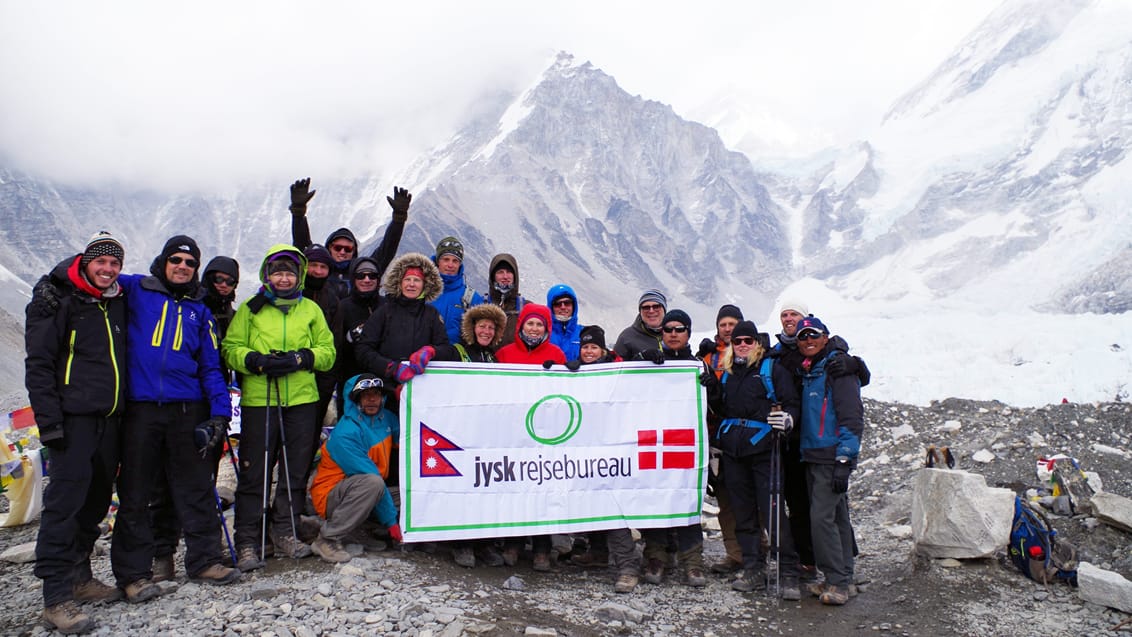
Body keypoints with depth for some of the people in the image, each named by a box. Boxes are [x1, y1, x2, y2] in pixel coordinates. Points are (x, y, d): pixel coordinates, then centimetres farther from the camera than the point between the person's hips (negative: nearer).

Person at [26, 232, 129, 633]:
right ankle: (56, 597, -3)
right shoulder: (60, 302, -6)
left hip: (109, 419, 7)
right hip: (73, 417, -7)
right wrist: (48, 420, -15)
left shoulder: (117, 303, 14)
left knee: (96, 501, 13)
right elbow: (38, 365, -9)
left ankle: (78, 577, 26)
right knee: (65, 501, -8)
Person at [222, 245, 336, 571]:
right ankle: (247, 542, 7)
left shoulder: (311, 310, 12)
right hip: (258, 401, -2)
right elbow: (230, 349, 2)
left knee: (296, 472, 8)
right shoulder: (250, 309, 8)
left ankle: (285, 532, 22)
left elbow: (327, 351, 8)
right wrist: (258, 361, -16)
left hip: (302, 400, 2)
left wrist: (302, 358, -11)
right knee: (254, 473, -1)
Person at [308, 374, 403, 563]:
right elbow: (371, 477, -24)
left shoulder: (387, 418, 0)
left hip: (363, 493, 7)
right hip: (330, 496, -7)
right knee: (372, 483, -35)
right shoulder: (346, 433, -22)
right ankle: (327, 539, -22)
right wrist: (391, 521, -23)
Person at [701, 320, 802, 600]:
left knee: (772, 513, -8)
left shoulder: (772, 369, 1)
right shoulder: (727, 373, 16)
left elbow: (791, 403, -3)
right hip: (733, 450, 6)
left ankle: (789, 574, 1)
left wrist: (787, 419, -24)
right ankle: (753, 571, 18)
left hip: (763, 450, -5)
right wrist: (712, 391, 4)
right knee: (744, 514, 10)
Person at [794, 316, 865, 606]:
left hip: (833, 457, -8)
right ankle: (840, 579, 19)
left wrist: (844, 460, -20)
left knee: (822, 517, -12)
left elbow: (852, 417, -15)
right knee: (836, 517, 13)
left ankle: (838, 582, -3)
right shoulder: (806, 372, 15)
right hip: (812, 456, 8)